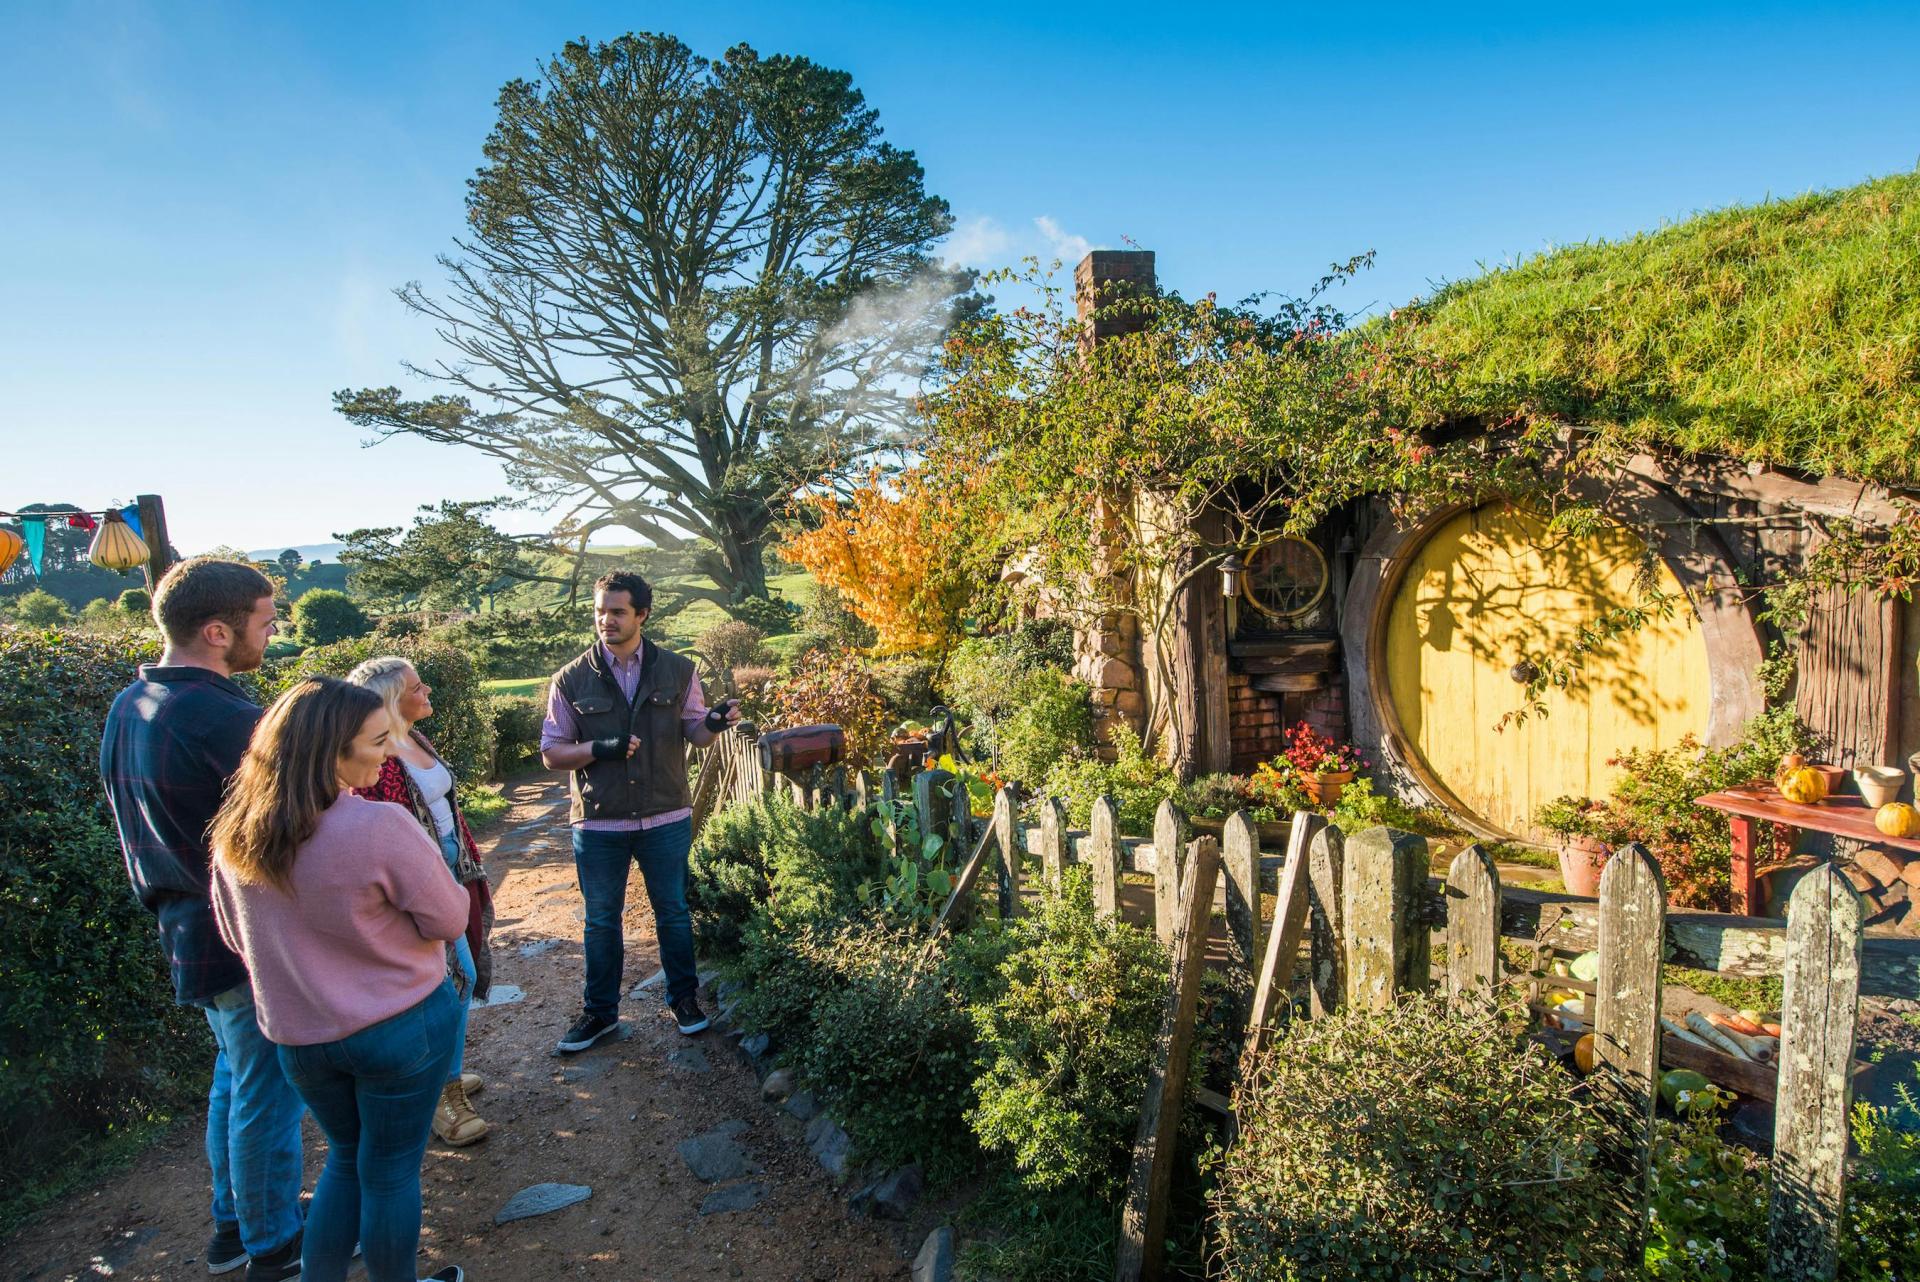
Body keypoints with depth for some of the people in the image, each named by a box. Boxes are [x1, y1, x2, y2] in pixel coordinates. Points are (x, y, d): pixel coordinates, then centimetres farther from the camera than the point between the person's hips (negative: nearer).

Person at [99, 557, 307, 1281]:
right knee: (267, 1095, 8)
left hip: (188, 927, 9)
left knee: (234, 1077, 25)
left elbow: (144, 823, 13)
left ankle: (234, 1224, 41)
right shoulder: (223, 718, -27)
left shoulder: (128, 706, 3)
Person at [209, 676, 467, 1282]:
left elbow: (237, 936, 6)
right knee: (390, 1171, 15)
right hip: (401, 1027, -5)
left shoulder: (236, 833, -9)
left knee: (346, 1157, 27)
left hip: (297, 1035, 5)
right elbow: (449, 920, -16)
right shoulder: (380, 826, -28)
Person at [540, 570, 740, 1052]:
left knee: (673, 912, 13)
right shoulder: (571, 680, -4)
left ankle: (684, 998, 33)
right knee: (601, 921, 13)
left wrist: (715, 722, -18)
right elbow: (551, 752, -3)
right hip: (598, 823, 0)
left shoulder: (677, 671, -1)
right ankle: (600, 1012, 30)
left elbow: (694, 733, 6)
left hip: (666, 818, 0)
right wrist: (598, 748, -22)